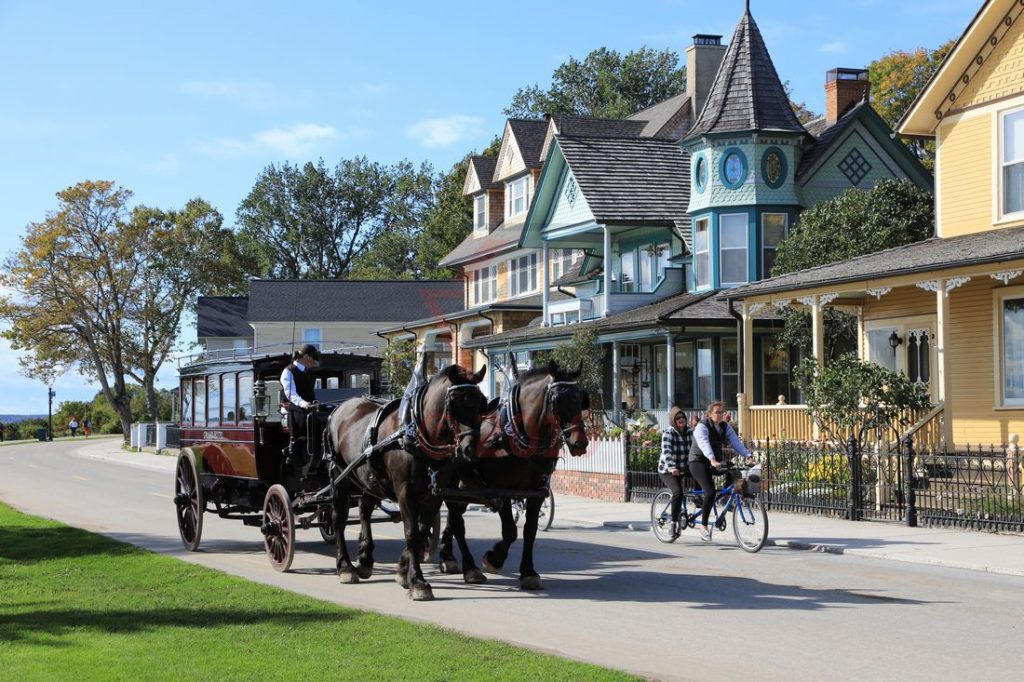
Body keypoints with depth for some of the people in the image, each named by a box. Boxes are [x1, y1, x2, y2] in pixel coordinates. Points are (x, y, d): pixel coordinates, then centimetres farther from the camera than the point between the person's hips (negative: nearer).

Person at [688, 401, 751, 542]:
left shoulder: (725, 427, 1)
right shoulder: (702, 427, -17)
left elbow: (736, 442, -11)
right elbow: (704, 444, -35)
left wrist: (748, 456, -28)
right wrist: (712, 460, -52)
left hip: (717, 461, 6)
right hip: (699, 462, -6)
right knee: (710, 492, -23)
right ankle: (703, 526, -12)